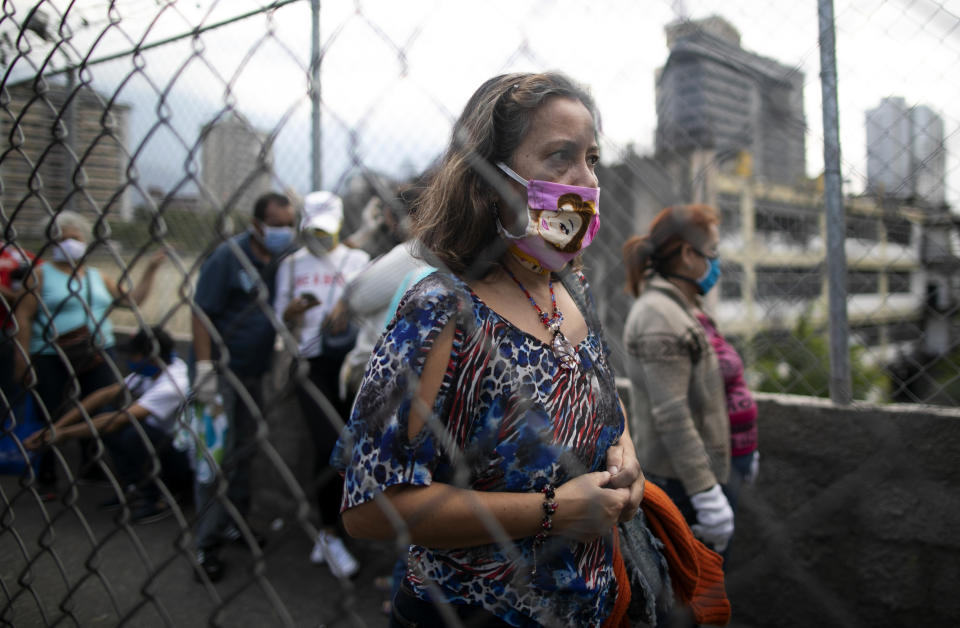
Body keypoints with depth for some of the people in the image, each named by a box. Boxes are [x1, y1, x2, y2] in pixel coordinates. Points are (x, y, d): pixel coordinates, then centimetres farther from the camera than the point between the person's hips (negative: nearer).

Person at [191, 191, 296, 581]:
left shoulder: (283, 258, 2)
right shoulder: (228, 256, -15)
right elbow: (201, 312, -17)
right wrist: (204, 368, -21)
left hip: (253, 371, 6)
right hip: (221, 368, -6)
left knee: (243, 449, 16)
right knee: (216, 452, -3)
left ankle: (235, 524, 32)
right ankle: (206, 544, 7)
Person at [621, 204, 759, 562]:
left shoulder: (684, 307, 10)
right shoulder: (659, 316, -21)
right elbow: (671, 417, -26)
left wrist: (743, 450, 22)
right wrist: (706, 492, -25)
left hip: (714, 463, 10)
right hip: (682, 478, -10)